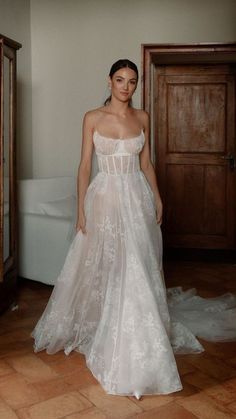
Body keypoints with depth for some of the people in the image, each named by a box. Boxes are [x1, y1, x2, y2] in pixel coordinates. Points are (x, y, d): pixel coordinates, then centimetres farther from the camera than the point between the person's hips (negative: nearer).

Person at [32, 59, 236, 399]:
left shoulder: (142, 118, 8)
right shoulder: (93, 118, 0)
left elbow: (146, 163, 12)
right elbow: (85, 165, 0)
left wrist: (157, 198, 5)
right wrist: (81, 209, -4)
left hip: (137, 198, 2)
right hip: (104, 197, -2)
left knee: (138, 270, 3)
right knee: (101, 268, 3)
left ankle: (134, 343, 19)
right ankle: (95, 328, 24)